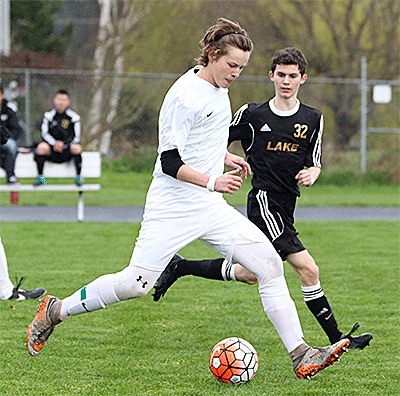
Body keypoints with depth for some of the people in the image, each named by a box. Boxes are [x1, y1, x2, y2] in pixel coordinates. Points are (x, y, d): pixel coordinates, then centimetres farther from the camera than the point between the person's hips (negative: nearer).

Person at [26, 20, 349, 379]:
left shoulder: (218, 87, 10)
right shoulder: (184, 96, -17)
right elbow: (170, 163, -20)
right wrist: (212, 181, -29)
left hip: (211, 209, 8)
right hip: (172, 209, -8)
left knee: (270, 265, -5)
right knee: (136, 283, -9)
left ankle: (301, 356, -5)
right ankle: (55, 311, 13)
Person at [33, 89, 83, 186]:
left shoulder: (74, 116, 0)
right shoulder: (49, 115, 2)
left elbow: (76, 137, -1)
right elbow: (44, 133, -3)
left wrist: (63, 145, -15)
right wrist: (55, 143, -19)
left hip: (67, 151, -1)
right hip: (52, 152, 1)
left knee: (76, 148, -32)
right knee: (42, 147, -31)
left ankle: (78, 177, -16)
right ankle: (40, 177, -19)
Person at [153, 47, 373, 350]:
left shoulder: (313, 119, 9)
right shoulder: (252, 114, -1)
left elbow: (315, 164, 14)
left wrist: (311, 174, -8)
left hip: (285, 208, 6)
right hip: (264, 202, -6)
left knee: (249, 274, 13)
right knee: (308, 269, -16)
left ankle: (181, 267, 28)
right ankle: (336, 337, -12)